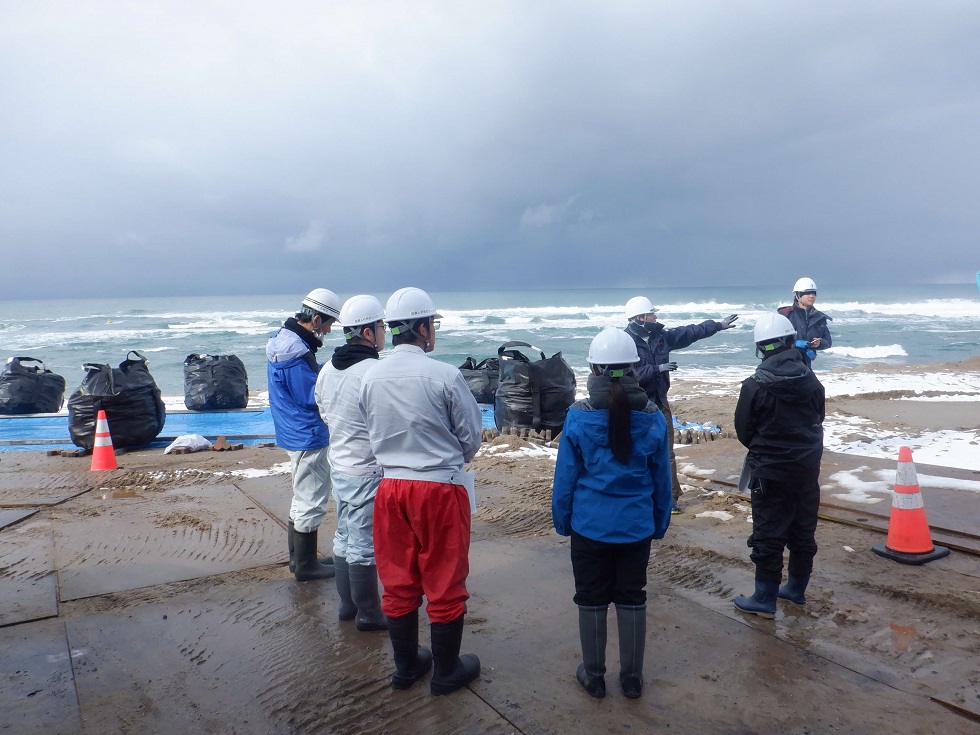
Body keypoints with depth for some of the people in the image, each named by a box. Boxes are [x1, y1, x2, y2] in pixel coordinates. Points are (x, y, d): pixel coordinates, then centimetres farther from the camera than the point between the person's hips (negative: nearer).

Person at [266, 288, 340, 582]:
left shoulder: (284, 338, 8)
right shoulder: (296, 351, -24)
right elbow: (313, 396, -23)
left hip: (296, 434, 11)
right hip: (307, 436, -11)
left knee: (303, 497, 21)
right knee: (311, 502, 1)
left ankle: (298, 558, 33)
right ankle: (306, 566, 14)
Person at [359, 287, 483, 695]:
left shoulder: (370, 379, -2)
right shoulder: (444, 376, -15)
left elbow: (374, 435, 9)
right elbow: (472, 437, -5)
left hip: (391, 487, 5)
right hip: (440, 489, -4)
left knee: (399, 582, 17)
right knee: (444, 584, 11)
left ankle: (405, 666, 32)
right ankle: (446, 672, 25)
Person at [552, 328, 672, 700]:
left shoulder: (578, 417, -13)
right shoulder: (653, 417, -6)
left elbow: (565, 476, -6)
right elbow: (661, 478, 3)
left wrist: (561, 519, 7)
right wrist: (660, 522, 15)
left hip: (589, 525, -2)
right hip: (636, 526, 2)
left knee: (592, 601, 13)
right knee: (632, 600, 15)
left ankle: (594, 676, 27)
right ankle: (632, 678, 28)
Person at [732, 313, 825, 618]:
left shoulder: (755, 386, -16)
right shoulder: (811, 381, -3)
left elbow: (743, 431, -7)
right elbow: (818, 418, 9)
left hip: (770, 471, -5)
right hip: (807, 466, 5)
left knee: (768, 535, 2)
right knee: (803, 530, 16)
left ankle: (765, 599, 9)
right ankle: (796, 588, 30)